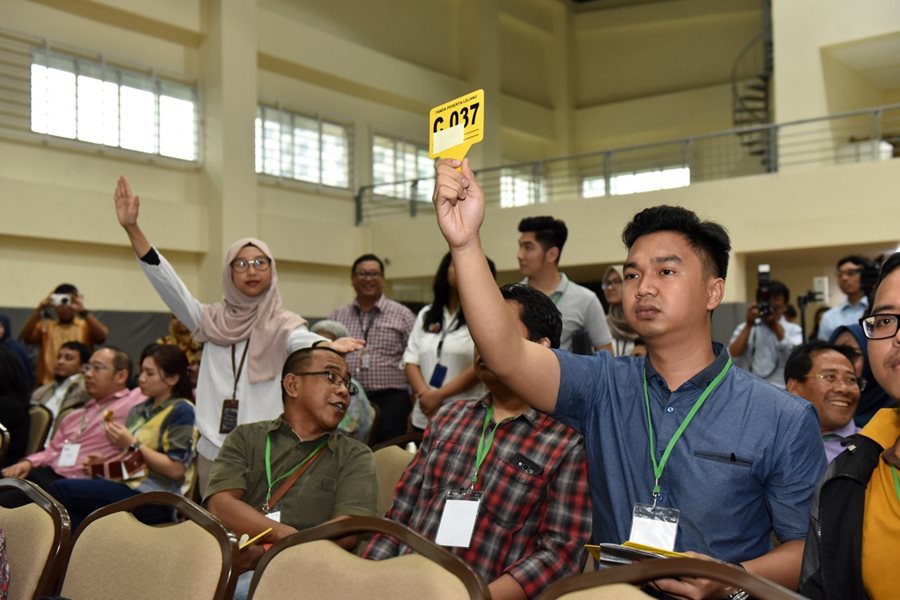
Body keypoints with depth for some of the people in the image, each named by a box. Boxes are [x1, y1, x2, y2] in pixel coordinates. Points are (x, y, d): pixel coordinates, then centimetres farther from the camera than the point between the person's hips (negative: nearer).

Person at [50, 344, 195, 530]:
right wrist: (103, 463, 7)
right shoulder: (138, 411, 22)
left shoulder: (181, 411, -3)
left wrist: (133, 444, -12)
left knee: (59, 490, -18)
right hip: (127, 488, 8)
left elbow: (176, 469, -12)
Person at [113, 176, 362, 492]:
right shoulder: (212, 320, 8)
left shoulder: (284, 325, -2)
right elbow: (167, 282, 0)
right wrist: (132, 228, -11)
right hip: (213, 450, 3)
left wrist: (328, 346, -50)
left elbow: (305, 342, -24)